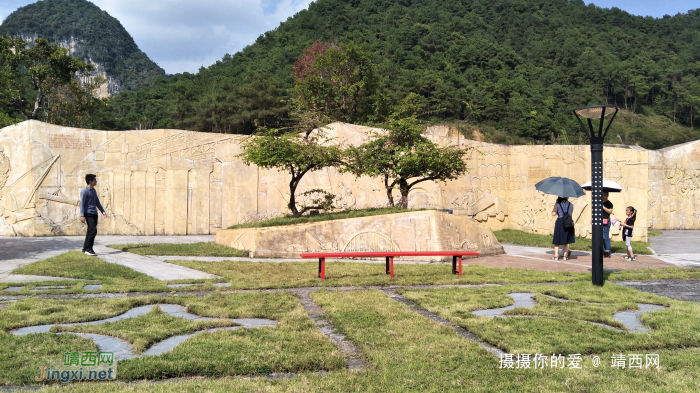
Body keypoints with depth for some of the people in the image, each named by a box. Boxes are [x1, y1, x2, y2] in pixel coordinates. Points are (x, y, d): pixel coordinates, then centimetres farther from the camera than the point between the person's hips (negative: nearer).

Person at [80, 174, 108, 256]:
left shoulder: (94, 191, 16)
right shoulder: (84, 191, -9)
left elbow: (97, 202, 22)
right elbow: (82, 203, -12)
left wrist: (103, 211, 17)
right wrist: (82, 215, -18)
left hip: (94, 214, 8)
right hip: (88, 214, -8)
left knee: (90, 231, 10)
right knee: (93, 230, -16)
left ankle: (85, 248, 18)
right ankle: (88, 249, -11)